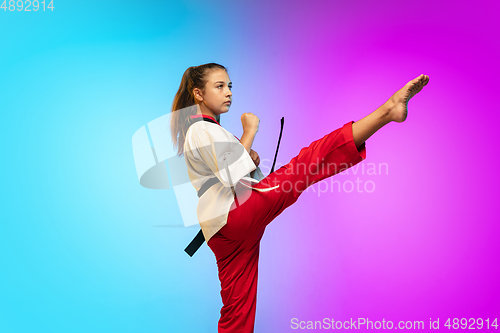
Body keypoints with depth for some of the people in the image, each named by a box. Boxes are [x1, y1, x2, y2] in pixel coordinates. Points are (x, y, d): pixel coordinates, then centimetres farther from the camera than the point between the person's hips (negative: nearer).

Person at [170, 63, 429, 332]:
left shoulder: (209, 130, 26)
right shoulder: (200, 131, -5)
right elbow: (232, 175, -17)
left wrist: (249, 159, 7)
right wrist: (249, 132, -7)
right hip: (236, 211, -10)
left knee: (237, 311, 15)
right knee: (308, 162, -23)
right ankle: (386, 110, -31)